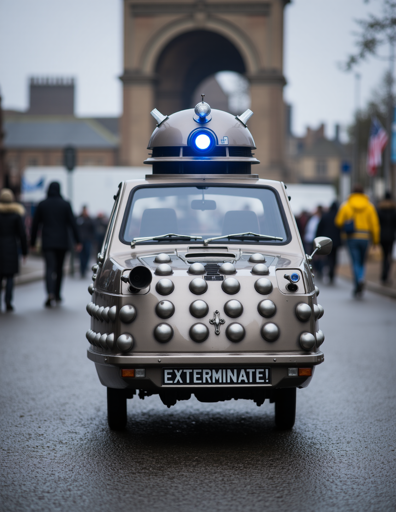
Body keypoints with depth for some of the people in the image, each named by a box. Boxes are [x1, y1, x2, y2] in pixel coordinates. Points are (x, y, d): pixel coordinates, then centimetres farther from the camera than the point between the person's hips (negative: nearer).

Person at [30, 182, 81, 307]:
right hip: (62, 242, 1)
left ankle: (50, 293, -30)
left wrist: (32, 242, 12)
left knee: (50, 268, -9)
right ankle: (57, 294, 24)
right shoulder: (65, 204, 0)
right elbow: (72, 223, -5)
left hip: (47, 242, -1)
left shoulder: (42, 205, 2)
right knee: (59, 268, 17)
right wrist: (77, 241, -2)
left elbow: (35, 225, 4)